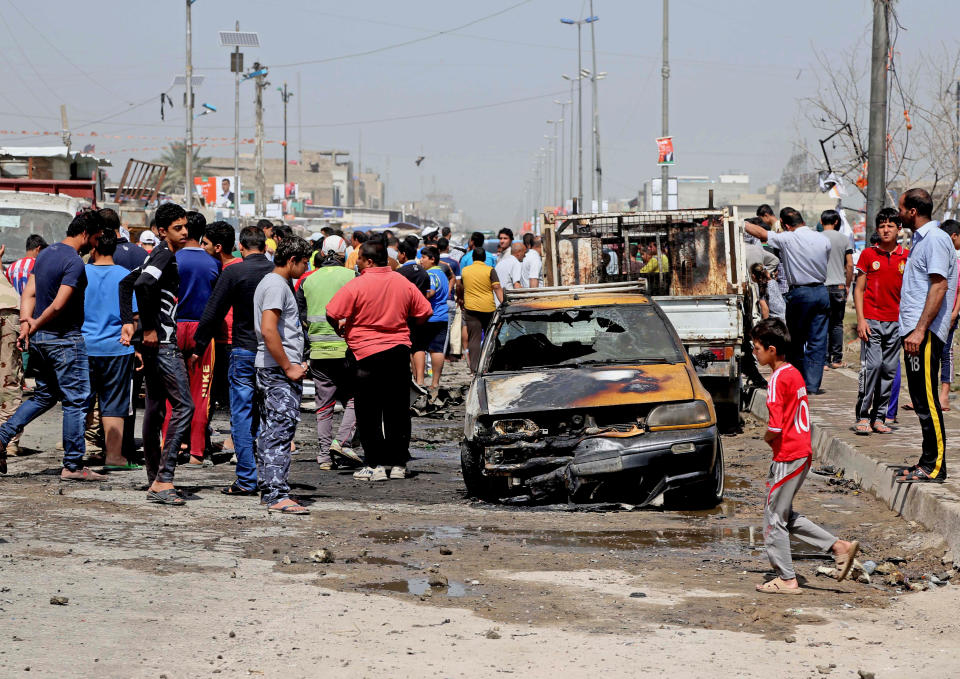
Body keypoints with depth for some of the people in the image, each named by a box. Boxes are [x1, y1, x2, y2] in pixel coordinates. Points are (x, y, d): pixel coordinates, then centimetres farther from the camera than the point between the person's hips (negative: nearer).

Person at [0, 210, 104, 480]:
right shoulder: (74, 262, -18)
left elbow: (28, 293, 8)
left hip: (41, 340, 9)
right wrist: (34, 326, -9)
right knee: (76, 401, -1)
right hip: (66, 340, -9)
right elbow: (58, 305, -23)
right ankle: (73, 466, 2)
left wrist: (26, 323, -2)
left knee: (44, 396, 20)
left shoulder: (45, 254, 11)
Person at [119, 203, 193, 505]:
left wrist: (128, 322, 14)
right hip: (162, 343, -10)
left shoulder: (158, 255, 17)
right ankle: (163, 481, -16)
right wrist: (150, 328, -22)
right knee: (183, 405, -11)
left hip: (153, 343, 10)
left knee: (155, 408, 14)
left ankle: (154, 478, 20)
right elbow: (141, 285, -30)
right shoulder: (165, 255, -13)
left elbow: (127, 283, 24)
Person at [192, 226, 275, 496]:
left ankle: (247, 479, -4)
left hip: (244, 352, -4)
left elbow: (212, 312, -6)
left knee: (242, 416, 0)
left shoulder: (234, 272, -8)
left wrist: (199, 346, 3)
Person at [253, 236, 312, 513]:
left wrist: (294, 364, 17)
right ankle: (278, 495, -17)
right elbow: (268, 330, -23)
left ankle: (267, 491, 17)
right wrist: (289, 367, -18)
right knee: (281, 430, -13)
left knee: (270, 431, 12)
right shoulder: (277, 285, -13)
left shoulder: (268, 282, 20)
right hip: (279, 370, -11)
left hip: (269, 369, 11)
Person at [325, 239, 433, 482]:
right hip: (399, 350, 5)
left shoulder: (357, 285, -12)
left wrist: (340, 330, 6)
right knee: (397, 410, 11)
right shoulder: (403, 283, 3)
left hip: (367, 353, -5)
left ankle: (375, 465, 0)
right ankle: (398, 464, 13)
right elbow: (425, 312, 9)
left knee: (369, 413, 2)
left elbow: (332, 314, -14)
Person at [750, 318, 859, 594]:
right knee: (785, 516, 18)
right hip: (803, 452, 9)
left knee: (774, 518, 3)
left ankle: (787, 579, 8)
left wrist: (766, 437, -4)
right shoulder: (795, 374, 11)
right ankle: (839, 546, 14)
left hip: (788, 457, -9)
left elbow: (775, 428, -23)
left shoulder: (777, 380, -17)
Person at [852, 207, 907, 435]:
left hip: (896, 322, 3)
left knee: (889, 369, 4)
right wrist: (860, 319, -6)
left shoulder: (906, 256, 7)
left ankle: (879, 417, 11)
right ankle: (863, 416, -5)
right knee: (871, 365, -12)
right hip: (872, 320, -3)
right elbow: (859, 289, 4)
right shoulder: (868, 254, 3)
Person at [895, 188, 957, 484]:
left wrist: (920, 330, -25)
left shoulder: (936, 239, -13)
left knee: (927, 400, -9)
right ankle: (928, 462, 18)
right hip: (915, 332, 11)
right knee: (921, 400, 12)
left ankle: (935, 466, -7)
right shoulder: (922, 239, 19)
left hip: (925, 335, -11)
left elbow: (939, 287, -21)